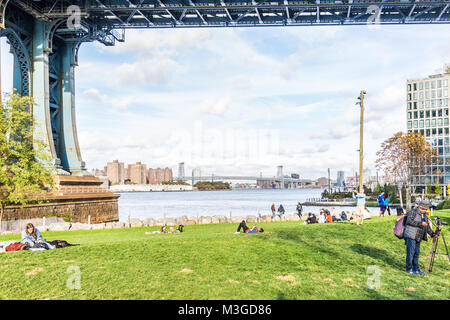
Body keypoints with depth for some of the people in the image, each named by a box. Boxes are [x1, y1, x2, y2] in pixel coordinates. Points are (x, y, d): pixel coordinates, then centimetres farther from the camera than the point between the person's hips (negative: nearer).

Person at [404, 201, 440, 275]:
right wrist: (420, 223, -25)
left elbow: (427, 226, 21)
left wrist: (432, 234, 10)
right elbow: (409, 221, -21)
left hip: (418, 238, 8)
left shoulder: (424, 215, 17)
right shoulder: (413, 212, -8)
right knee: (410, 252, -5)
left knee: (416, 253, 12)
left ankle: (416, 268, 21)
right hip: (411, 236, -8)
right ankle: (409, 269, 2)